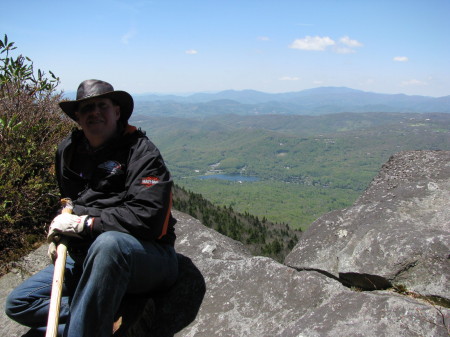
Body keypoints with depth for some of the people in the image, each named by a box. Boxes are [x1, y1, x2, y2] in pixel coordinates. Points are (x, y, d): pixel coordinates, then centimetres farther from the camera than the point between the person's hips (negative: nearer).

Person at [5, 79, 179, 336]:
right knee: (18, 304, 1)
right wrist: (59, 234, 8)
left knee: (109, 243, -41)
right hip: (85, 258, 8)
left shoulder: (141, 151, -12)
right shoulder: (68, 150, 10)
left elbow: (146, 218, -25)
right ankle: (109, 313, -14)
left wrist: (84, 224, -18)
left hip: (147, 258, -7)